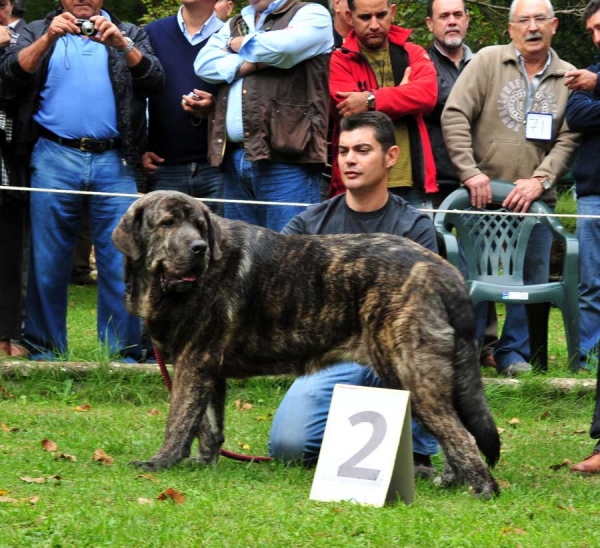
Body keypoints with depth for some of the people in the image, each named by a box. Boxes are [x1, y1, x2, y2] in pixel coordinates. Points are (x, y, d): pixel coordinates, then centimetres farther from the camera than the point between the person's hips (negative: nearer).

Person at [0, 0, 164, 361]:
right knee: (48, 261, 1)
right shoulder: (37, 32, 16)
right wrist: (48, 39, -14)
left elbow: (155, 80, 2)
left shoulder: (129, 35, 17)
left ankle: (122, 354, 0)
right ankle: (45, 351, 9)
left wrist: (121, 44, -12)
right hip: (55, 158, 0)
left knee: (121, 260, -5)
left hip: (114, 162, 0)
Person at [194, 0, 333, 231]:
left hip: (285, 158, -6)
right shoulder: (234, 25, 24)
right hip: (234, 159, 6)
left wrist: (241, 45, 4)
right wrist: (254, 63, -5)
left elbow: (283, 47, -15)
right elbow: (204, 63, 7)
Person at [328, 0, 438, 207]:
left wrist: (371, 100, -18)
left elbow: (427, 93, -8)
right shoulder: (339, 61, 4)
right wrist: (403, 96, -4)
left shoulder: (413, 54, 13)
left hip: (411, 184, 3)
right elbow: (351, 112, -12)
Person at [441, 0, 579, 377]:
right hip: (483, 193, -2)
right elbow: (455, 115, -6)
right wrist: (470, 172, -14)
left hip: (535, 199, 2)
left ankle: (513, 354, 14)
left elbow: (569, 140, 0)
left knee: (532, 279, 3)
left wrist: (539, 180, -13)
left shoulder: (569, 78, 5)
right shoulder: (488, 62, -1)